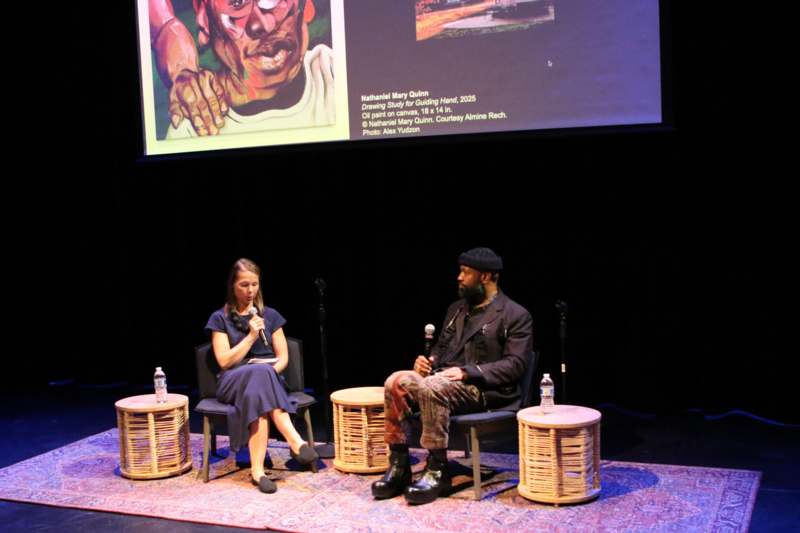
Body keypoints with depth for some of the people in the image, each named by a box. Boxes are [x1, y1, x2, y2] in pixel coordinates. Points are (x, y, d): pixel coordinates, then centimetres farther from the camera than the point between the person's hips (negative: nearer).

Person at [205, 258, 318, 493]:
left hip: (269, 378, 2)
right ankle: (294, 440, -45)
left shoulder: (270, 315, 14)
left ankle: (258, 469, -46)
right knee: (260, 372, -39)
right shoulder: (220, 319, 7)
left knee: (257, 394, -38)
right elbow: (225, 361, -2)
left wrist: (271, 372, -13)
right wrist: (251, 336, -10)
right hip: (233, 383, -2)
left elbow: (283, 357, 10)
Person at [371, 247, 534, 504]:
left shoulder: (515, 315, -1)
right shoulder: (456, 309, 20)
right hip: (443, 377, 7)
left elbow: (515, 365, -10)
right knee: (396, 382, -21)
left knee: (431, 388, -36)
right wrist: (428, 361, 1)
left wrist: (467, 372, -20)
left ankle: (437, 471, -24)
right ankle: (398, 465, -17)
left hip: (484, 389, -7)